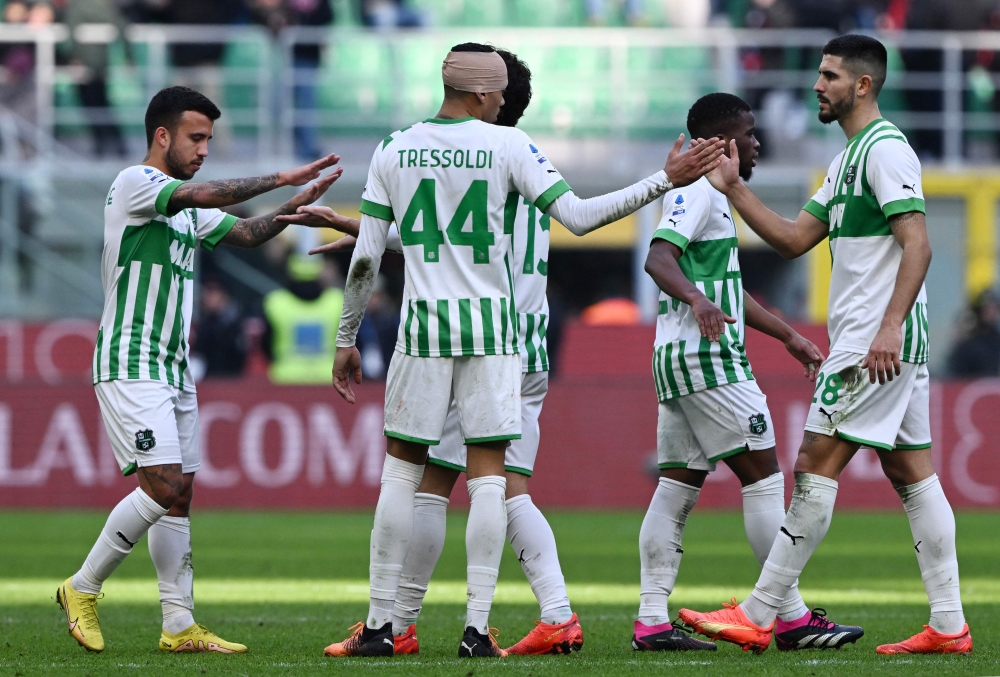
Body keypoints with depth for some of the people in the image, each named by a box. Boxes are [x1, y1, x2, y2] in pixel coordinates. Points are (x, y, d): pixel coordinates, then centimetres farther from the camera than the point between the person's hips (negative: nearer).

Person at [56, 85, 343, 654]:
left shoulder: (188, 207, 18)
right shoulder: (134, 184, -10)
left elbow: (247, 233, 17)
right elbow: (205, 196, -24)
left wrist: (294, 206, -1)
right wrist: (281, 179, -22)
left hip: (175, 368, 9)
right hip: (131, 366, -9)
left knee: (180, 495, 5)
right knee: (164, 485, -17)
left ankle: (180, 624, 6)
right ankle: (82, 589, -3)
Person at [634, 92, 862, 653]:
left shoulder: (713, 194, 23)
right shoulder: (697, 191, -10)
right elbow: (659, 257, -25)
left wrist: (789, 337, 34)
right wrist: (695, 298, -43)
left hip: (678, 356, 11)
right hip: (708, 356, -11)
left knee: (679, 485, 6)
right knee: (764, 475, -8)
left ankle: (652, 622, 2)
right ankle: (792, 618, -7)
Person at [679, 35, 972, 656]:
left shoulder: (886, 149, -11)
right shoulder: (850, 159, 20)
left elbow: (917, 244, -19)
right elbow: (794, 240, 21)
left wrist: (890, 325, -28)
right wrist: (734, 189, 14)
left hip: (878, 343, -10)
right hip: (898, 346, 10)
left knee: (816, 468, -9)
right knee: (912, 472, 7)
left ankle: (758, 616, -8)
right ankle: (949, 625, 4)